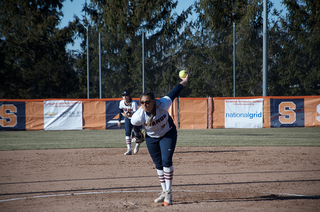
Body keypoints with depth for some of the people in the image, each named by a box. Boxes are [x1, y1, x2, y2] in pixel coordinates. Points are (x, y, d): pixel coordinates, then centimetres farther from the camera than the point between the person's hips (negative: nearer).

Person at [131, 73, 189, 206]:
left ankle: (168, 193, -4)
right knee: (158, 165, 7)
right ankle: (164, 192, 21)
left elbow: (172, 95, -15)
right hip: (151, 138, 2)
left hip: (168, 134, -2)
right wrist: (137, 134, 10)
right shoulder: (138, 116, -31)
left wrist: (183, 83, -5)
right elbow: (135, 125, -7)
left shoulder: (162, 105, -32)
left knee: (166, 161, -13)